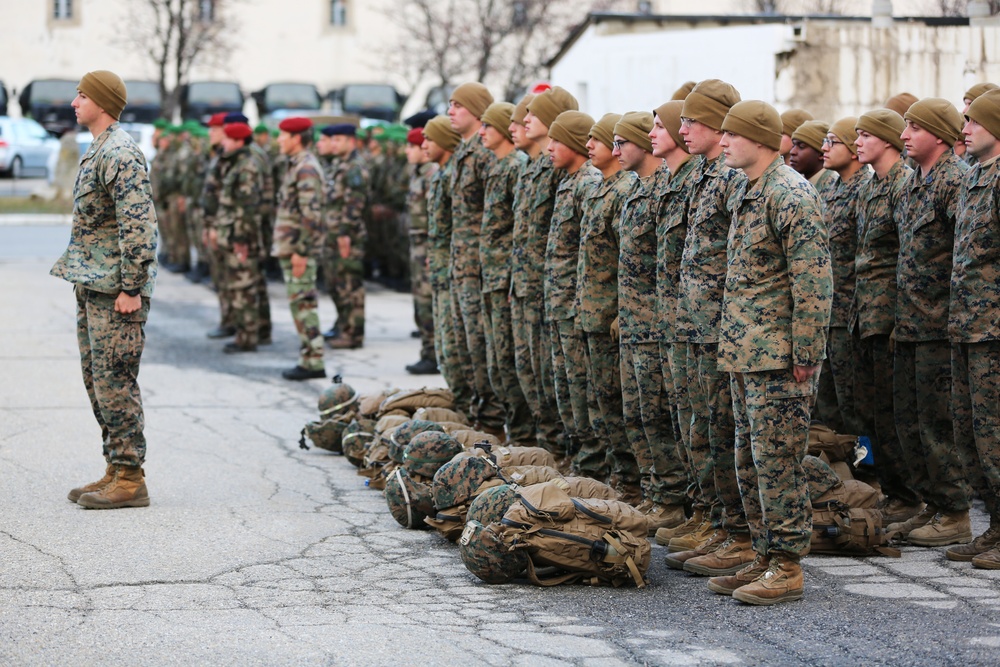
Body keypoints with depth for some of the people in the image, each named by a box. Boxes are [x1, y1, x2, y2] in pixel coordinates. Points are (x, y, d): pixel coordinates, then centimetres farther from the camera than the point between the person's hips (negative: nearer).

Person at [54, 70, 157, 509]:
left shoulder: (120, 155, -16)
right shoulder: (97, 152, 16)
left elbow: (139, 225, -22)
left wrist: (130, 288, -23)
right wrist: (74, 269, 21)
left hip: (116, 291, -10)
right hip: (92, 287, 10)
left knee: (114, 382, -8)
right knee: (97, 381, 12)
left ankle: (130, 480, -4)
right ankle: (115, 471, 18)